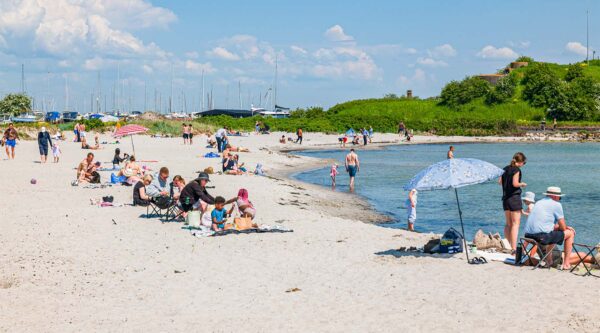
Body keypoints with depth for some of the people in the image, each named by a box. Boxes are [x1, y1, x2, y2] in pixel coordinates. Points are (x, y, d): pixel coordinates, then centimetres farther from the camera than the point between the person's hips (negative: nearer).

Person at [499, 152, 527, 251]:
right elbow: (515, 183, -19)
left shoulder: (505, 169, 10)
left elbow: (500, 181, 13)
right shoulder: (517, 169, -11)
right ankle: (514, 248, -12)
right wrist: (522, 184, -1)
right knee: (516, 223, -6)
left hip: (505, 198, 7)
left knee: (508, 224, 15)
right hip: (514, 198, -7)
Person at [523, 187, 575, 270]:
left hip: (528, 235, 8)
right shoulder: (556, 204, 0)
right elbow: (563, 227, 0)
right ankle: (566, 264, 7)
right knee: (570, 233, 8)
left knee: (552, 233, 37)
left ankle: (549, 261, 35)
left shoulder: (539, 203, 24)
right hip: (541, 236, -8)